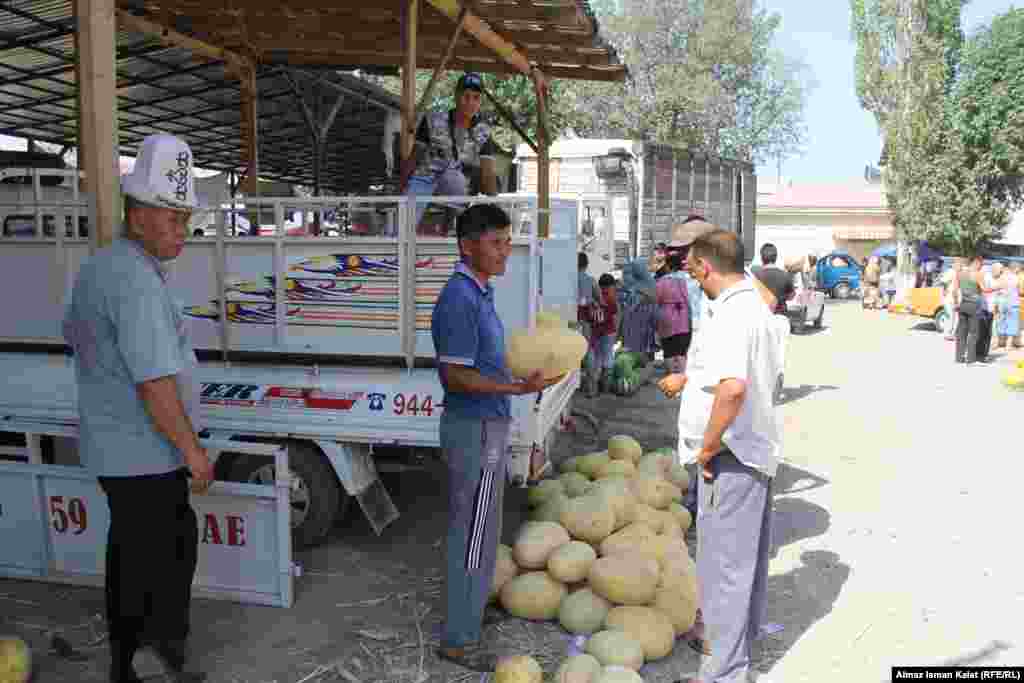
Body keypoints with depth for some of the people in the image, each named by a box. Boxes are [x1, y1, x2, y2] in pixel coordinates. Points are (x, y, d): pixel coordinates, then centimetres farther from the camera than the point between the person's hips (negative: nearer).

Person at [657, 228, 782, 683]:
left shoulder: (729, 315, -23)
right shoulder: (755, 307, 10)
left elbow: (732, 388, -37)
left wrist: (707, 447, -25)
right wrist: (688, 379, 33)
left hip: (730, 457, -10)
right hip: (756, 449, 10)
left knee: (723, 561, 1)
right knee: (746, 553, 24)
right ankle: (739, 632, 44)